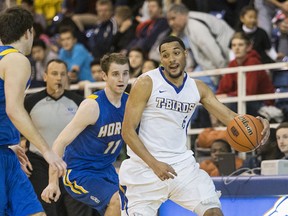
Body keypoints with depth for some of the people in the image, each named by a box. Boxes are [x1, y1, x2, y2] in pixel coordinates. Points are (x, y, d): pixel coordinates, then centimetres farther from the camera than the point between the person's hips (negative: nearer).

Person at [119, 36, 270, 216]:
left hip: (181, 164, 4)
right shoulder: (146, 83, -11)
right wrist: (154, 164, -23)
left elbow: (228, 115, 0)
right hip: (144, 166, -4)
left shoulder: (197, 88, 5)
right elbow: (128, 131, -13)